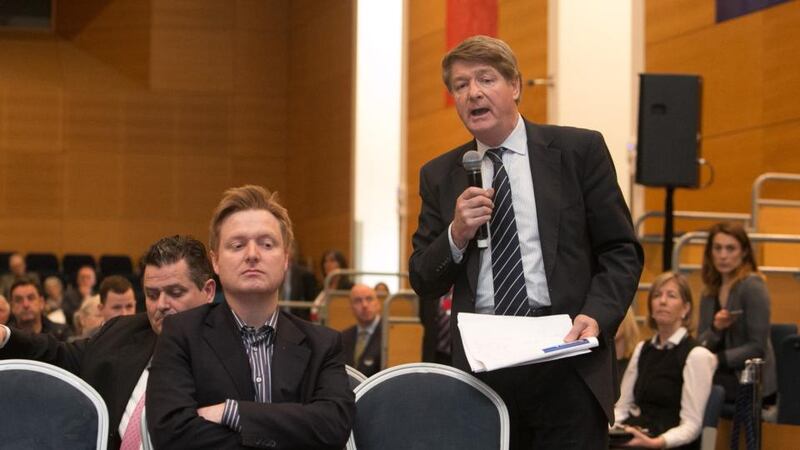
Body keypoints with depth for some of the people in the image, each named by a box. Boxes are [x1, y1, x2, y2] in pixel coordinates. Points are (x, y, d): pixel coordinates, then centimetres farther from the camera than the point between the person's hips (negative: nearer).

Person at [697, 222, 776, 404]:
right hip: (724, 375, 7)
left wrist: (717, 360, -16)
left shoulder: (752, 286, -8)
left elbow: (758, 347, -12)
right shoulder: (710, 290, 13)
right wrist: (715, 329, -11)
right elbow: (700, 344, 9)